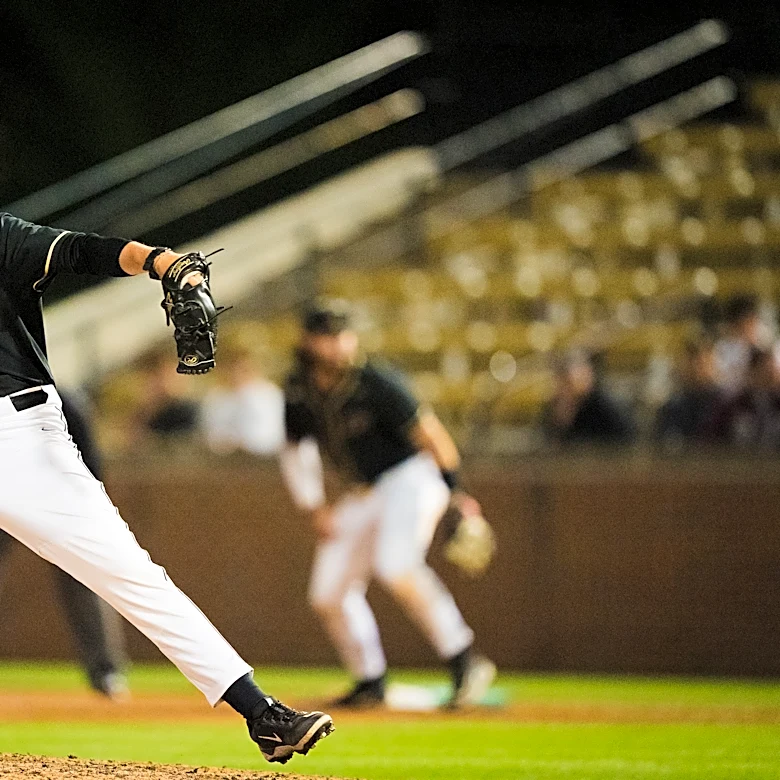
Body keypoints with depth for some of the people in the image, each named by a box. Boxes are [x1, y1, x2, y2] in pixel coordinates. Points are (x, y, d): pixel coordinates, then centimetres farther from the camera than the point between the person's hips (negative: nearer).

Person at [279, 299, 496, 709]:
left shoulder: (373, 382, -20)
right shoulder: (299, 391, -2)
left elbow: (431, 435, -17)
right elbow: (296, 450, 15)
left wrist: (455, 496, -18)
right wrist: (314, 507, 5)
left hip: (411, 478, -7)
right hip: (362, 494, 7)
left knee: (395, 565, -31)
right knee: (328, 593, 3)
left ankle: (466, 662, -29)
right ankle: (370, 683, 20)